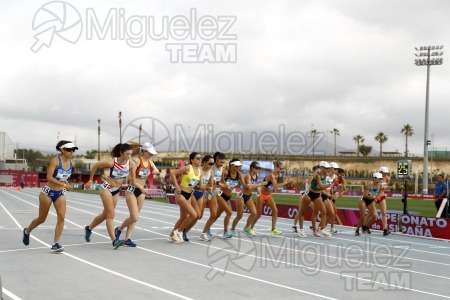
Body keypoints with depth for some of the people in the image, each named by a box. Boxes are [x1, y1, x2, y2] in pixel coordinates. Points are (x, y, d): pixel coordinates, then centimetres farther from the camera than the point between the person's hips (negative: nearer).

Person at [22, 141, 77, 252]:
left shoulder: (71, 163, -1)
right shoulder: (55, 160, -19)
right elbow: (49, 177, -26)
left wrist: (67, 185, 7)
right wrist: (64, 184, -30)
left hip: (60, 193, 4)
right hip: (48, 192, -4)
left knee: (61, 217, -13)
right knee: (42, 219, 12)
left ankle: (56, 243, -9)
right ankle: (27, 231, 40)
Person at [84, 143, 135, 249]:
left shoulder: (131, 164, -12)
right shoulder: (112, 162, -23)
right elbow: (95, 166, -8)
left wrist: (132, 179, -18)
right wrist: (90, 180, -3)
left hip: (117, 190, 6)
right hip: (106, 188, -6)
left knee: (105, 214, 17)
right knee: (111, 214, -14)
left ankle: (89, 228, 41)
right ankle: (114, 240, -17)